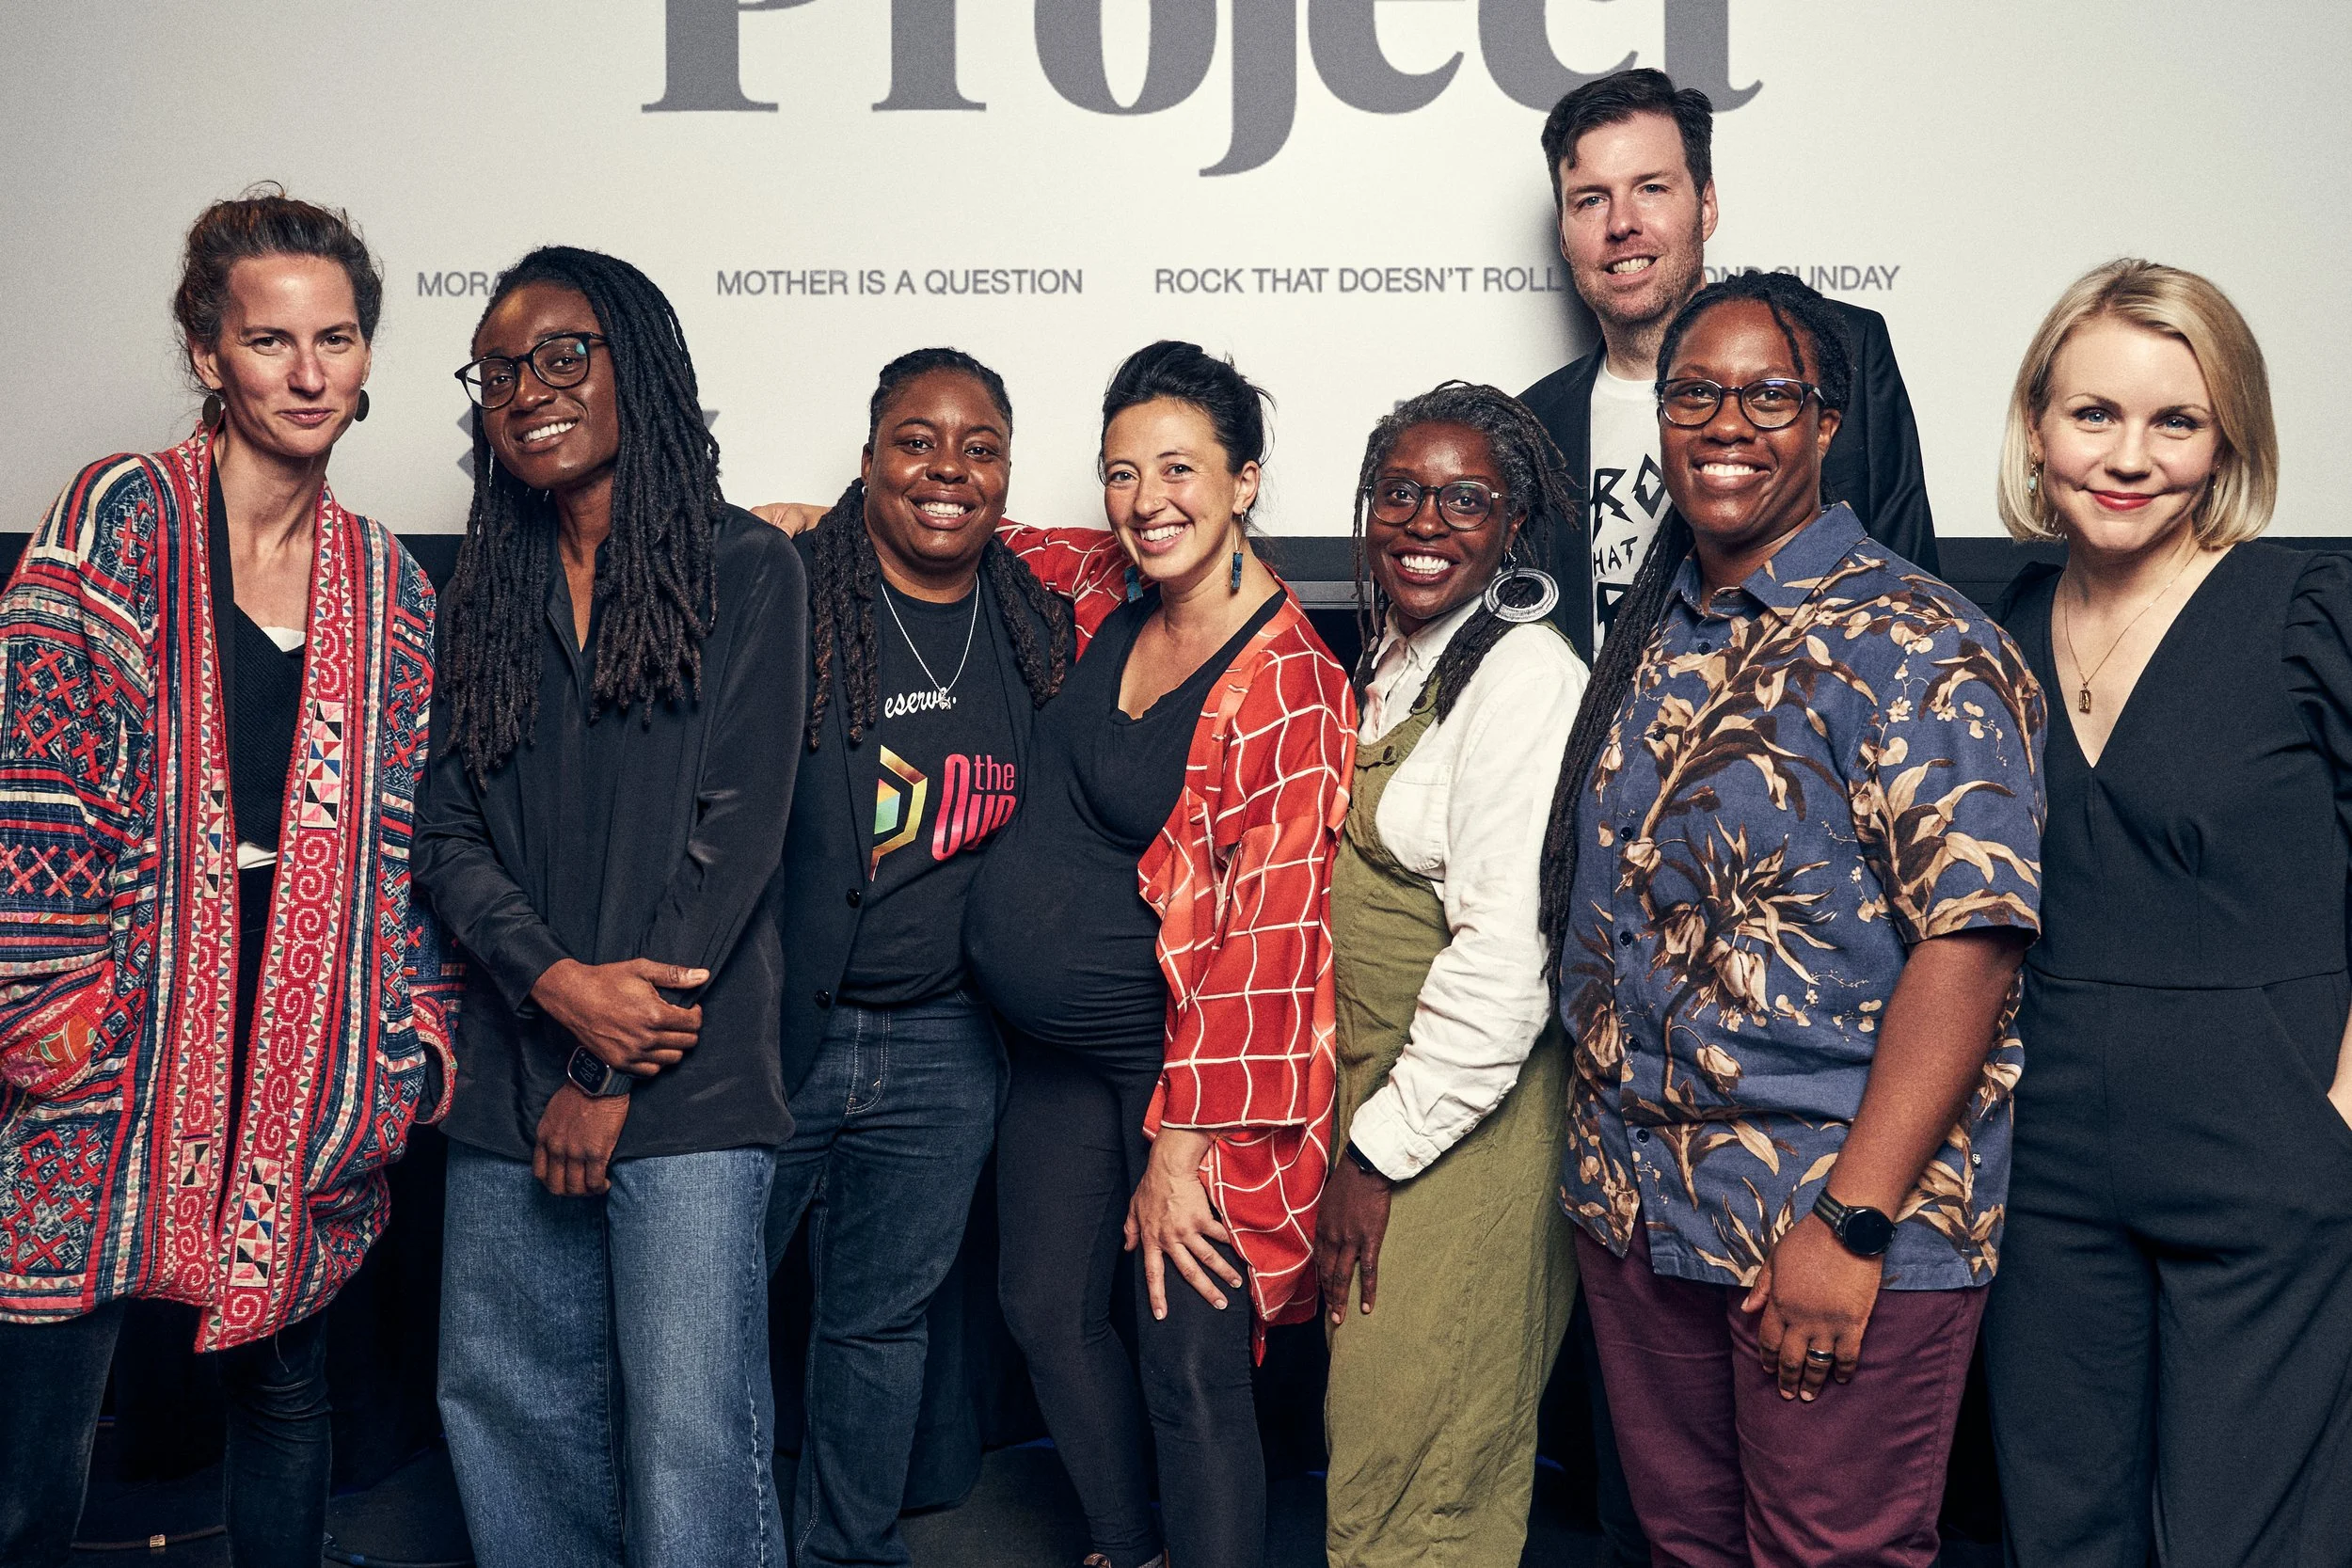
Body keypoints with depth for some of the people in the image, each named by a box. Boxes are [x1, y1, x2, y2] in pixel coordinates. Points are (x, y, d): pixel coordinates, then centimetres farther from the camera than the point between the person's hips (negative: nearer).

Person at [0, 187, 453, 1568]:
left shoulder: (390, 585, 9)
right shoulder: (121, 519, -3)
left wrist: (411, 1054, 5)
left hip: (308, 1064, 4)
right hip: (119, 1055, -3)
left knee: (287, 1383, 16)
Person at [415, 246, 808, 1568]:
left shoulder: (747, 568, 0)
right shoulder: (489, 591, 14)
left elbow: (737, 830, -7)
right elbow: (449, 829, 9)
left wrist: (614, 1079, -8)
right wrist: (556, 983, -11)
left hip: (688, 1084, -5)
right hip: (511, 1077, 5)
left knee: (689, 1445, -6)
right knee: (502, 1407, 11)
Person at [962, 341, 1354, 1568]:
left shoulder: (1289, 686, -19)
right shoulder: (1113, 597, 2)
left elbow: (1262, 937, -20)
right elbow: (998, 544, 25)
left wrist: (1179, 1148, -19)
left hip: (1189, 1062, -8)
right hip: (1056, 1052, 8)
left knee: (1191, 1369, -2)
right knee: (1048, 1312, 19)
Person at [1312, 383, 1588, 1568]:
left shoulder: (1523, 674, -17)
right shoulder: (1391, 657, 10)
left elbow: (1508, 957, -23)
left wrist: (1382, 1151, -16)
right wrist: (1355, 1138, 13)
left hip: (1465, 1120, -8)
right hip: (1375, 1093, 8)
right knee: (1370, 1419, 19)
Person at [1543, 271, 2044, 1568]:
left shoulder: (1920, 651, -12)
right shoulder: (1648, 639, 9)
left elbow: (1968, 944, -19)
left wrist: (1852, 1223, -23)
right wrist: (1600, 1148, 9)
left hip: (1843, 1218, -6)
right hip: (1630, 1204, 6)